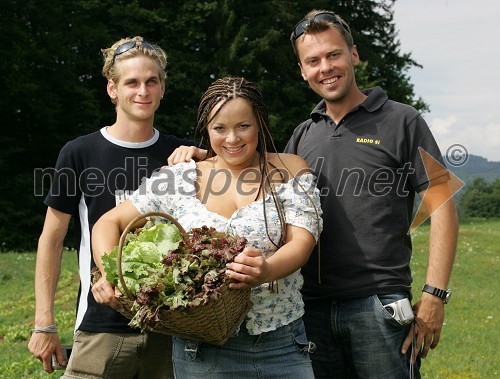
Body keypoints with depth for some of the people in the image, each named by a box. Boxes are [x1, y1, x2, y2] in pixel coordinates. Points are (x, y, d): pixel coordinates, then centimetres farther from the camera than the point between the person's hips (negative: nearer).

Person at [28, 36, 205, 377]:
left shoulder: (180, 155, 5)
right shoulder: (80, 154, -2)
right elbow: (52, 239, 2)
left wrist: (204, 157, -11)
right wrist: (44, 324, -2)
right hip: (102, 327, -2)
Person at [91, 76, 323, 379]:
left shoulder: (289, 170, 2)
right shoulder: (180, 180, 3)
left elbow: (302, 241, -9)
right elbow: (109, 224, 6)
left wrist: (266, 271, -31)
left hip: (283, 345, 0)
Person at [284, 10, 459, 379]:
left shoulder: (401, 121, 1)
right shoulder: (303, 135, 14)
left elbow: (442, 209, -3)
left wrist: (435, 296, -12)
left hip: (381, 306, -4)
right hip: (312, 307, 4)